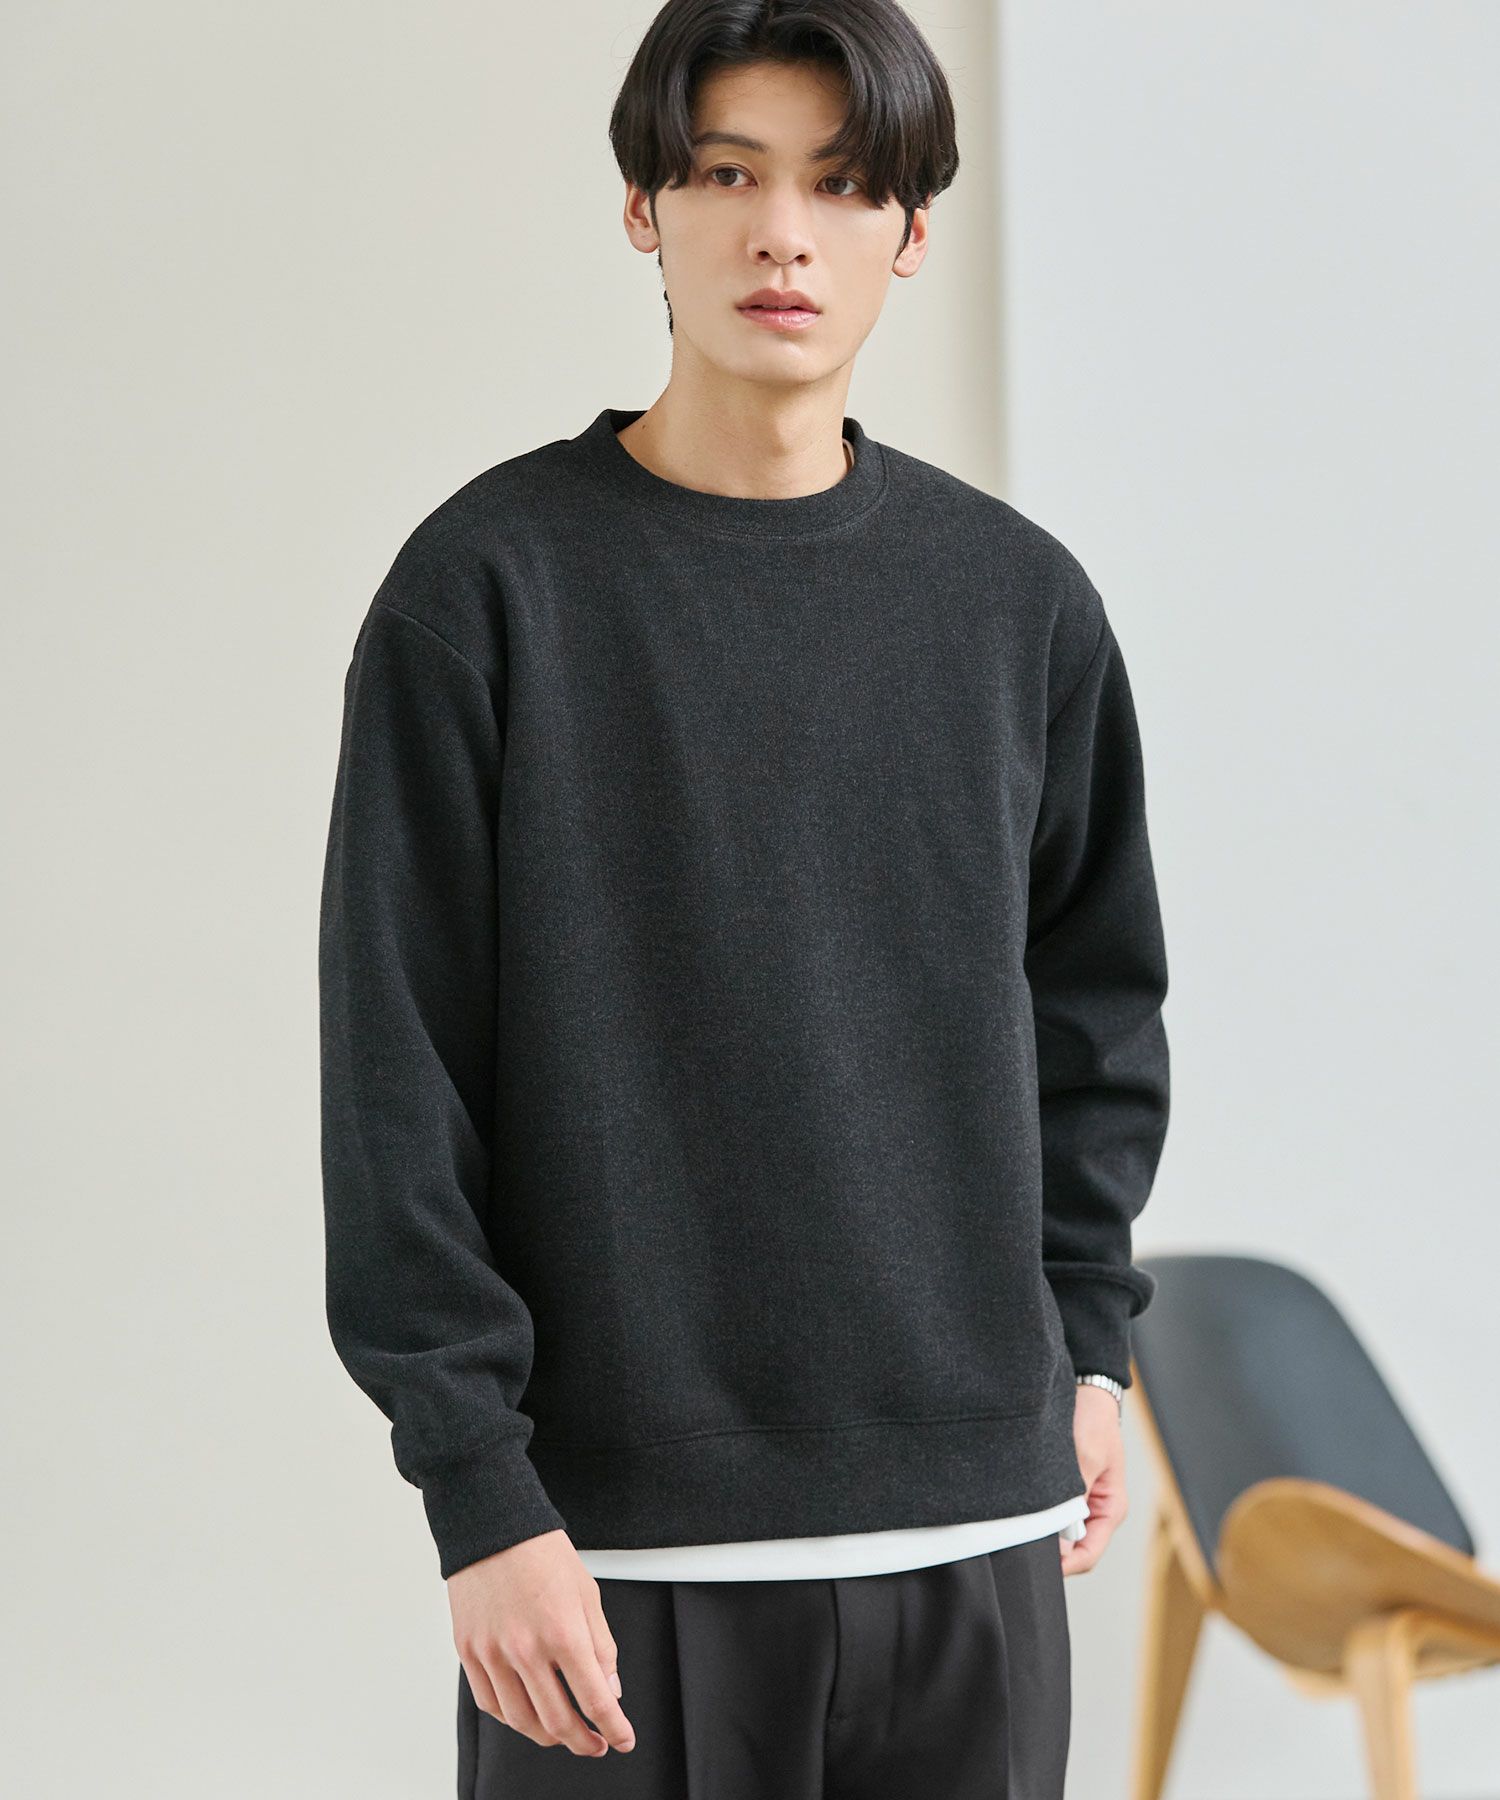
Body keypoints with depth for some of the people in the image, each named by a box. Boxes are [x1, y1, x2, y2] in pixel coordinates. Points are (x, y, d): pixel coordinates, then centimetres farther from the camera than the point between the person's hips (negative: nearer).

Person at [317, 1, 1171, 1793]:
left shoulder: (1019, 599, 7)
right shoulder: (490, 585, -4)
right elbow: (397, 1081, -6)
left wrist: (1085, 1340, 11)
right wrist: (479, 1490, -10)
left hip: (976, 1518, 3)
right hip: (627, 1529, -3)